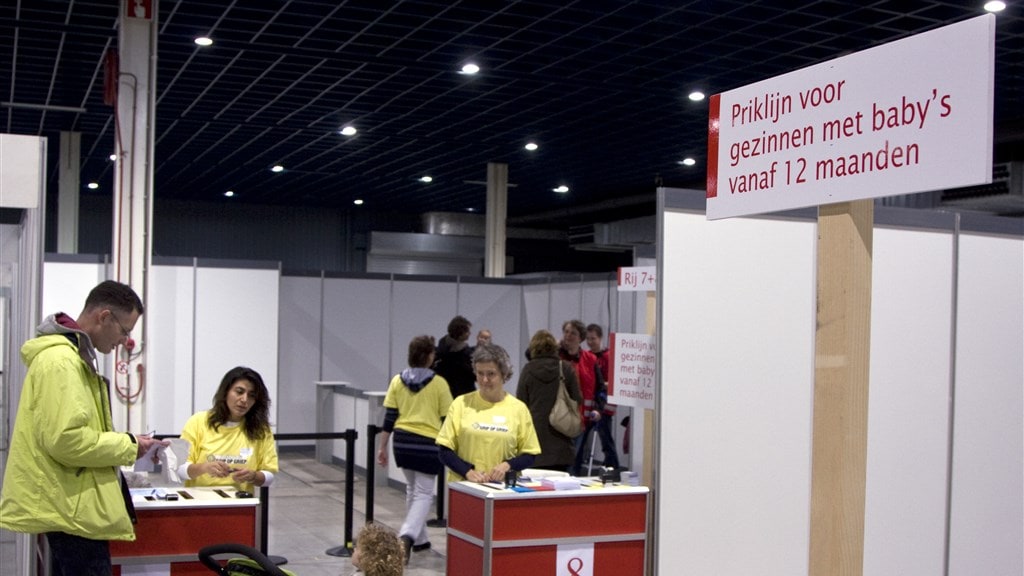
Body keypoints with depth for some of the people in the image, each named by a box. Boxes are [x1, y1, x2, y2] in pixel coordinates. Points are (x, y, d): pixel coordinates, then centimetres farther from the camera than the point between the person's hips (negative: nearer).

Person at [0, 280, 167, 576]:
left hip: (69, 504, 11)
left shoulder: (73, 355, 16)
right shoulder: (60, 360, -18)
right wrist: (127, 446, -14)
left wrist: (123, 444, 9)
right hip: (73, 507, -11)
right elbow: (65, 440, -26)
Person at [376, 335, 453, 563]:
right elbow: (447, 419, -3)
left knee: (412, 489, 20)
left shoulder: (397, 381, 2)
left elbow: (389, 417, 3)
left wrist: (382, 446, 10)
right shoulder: (439, 384, -7)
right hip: (428, 443, -4)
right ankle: (407, 536, -19)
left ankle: (420, 539, 27)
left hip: (403, 442, 4)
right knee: (424, 493, 1)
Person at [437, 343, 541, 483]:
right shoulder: (461, 403, 7)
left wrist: (507, 465, -7)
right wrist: (468, 471, -9)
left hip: (503, 488, 0)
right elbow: (446, 451, 6)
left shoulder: (518, 408, 7)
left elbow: (529, 456, 11)